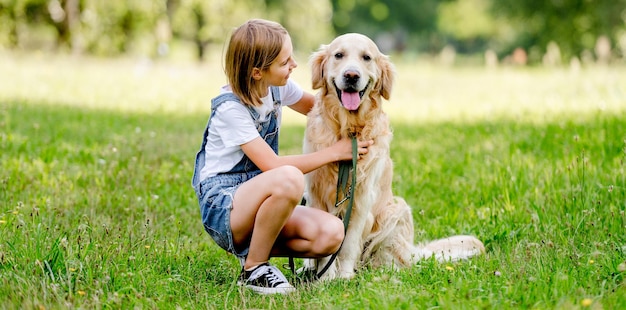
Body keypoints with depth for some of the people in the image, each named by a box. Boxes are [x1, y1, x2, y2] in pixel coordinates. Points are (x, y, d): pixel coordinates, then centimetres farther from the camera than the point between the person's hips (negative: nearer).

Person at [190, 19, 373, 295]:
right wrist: (334, 152, -14)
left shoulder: (278, 86, 2)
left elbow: (314, 106, 23)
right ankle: (253, 268, -18)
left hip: (261, 199, 7)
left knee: (331, 234, -21)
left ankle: (254, 248, 2)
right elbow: (273, 166, -21)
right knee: (289, 178, -39)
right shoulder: (230, 109, -19)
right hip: (221, 207, -7)